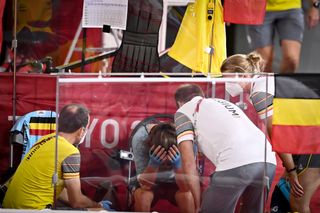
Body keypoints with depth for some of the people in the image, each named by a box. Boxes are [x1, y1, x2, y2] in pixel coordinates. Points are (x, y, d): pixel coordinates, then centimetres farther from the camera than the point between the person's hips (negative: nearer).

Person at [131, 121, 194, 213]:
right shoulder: (140, 138, -31)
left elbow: (186, 188, -30)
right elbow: (145, 186, -28)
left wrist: (178, 164, -47)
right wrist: (153, 164, -46)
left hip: (174, 183, 0)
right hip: (151, 183, 0)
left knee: (188, 196, -30)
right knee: (141, 196, -32)